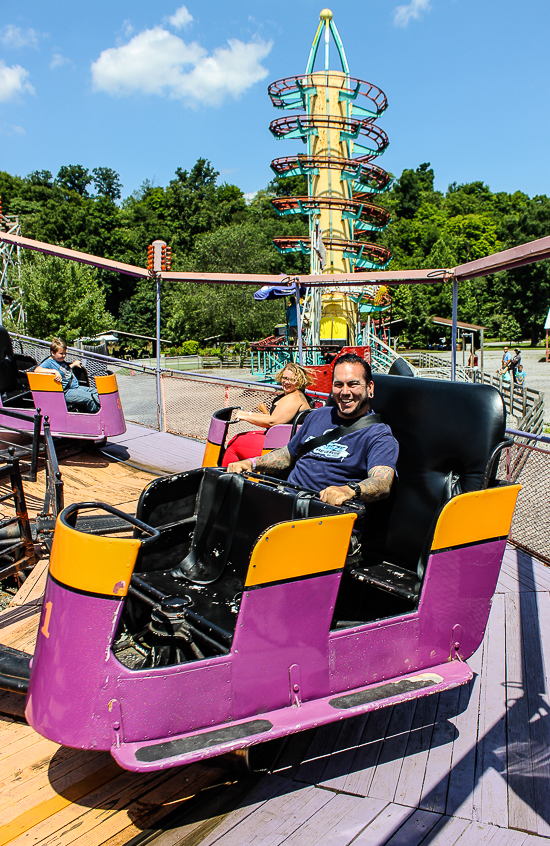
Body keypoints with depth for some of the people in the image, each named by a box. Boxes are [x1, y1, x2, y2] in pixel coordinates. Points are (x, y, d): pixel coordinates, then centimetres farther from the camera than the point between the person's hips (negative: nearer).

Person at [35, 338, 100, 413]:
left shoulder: (62, 361, 16)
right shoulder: (49, 362, -12)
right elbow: (37, 370, -31)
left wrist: (74, 364, 25)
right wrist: (55, 371, -37)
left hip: (76, 387, 10)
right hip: (67, 392, -10)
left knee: (95, 391, 4)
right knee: (89, 398, -25)